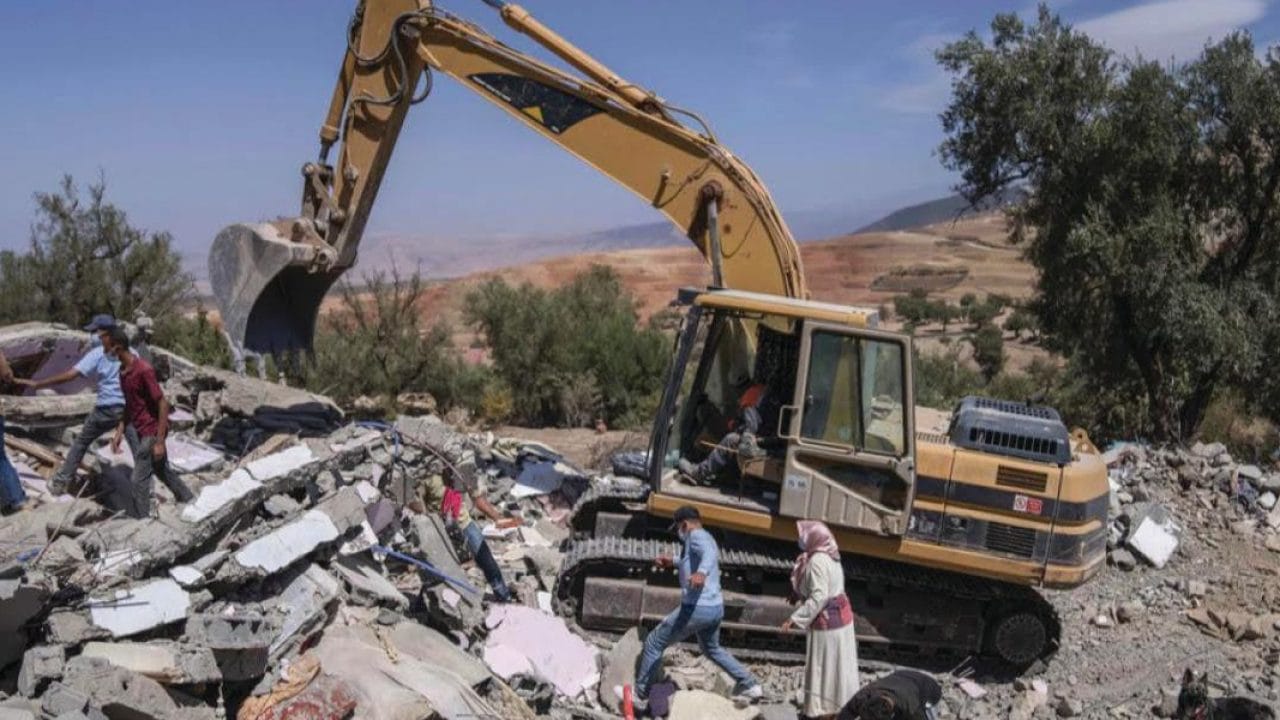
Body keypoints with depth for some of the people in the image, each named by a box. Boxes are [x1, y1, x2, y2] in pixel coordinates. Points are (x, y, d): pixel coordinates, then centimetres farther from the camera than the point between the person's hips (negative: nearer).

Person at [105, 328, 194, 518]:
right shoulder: (123, 370, 3)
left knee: (138, 481, -4)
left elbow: (163, 405, -21)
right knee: (163, 471, 21)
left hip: (151, 432, -9)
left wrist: (159, 442, -21)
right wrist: (119, 431, 9)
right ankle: (189, 502, 37)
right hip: (136, 430, 9)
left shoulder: (144, 370, -23)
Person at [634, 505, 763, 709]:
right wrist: (673, 562, 47)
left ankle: (641, 694, 14)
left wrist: (701, 572, -53)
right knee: (711, 649, 33)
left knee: (654, 643, 5)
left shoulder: (696, 535, -10)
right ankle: (749, 685, 31)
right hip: (715, 607, 9)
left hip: (696, 608, -9)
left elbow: (710, 554, -34)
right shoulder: (707, 538, 18)